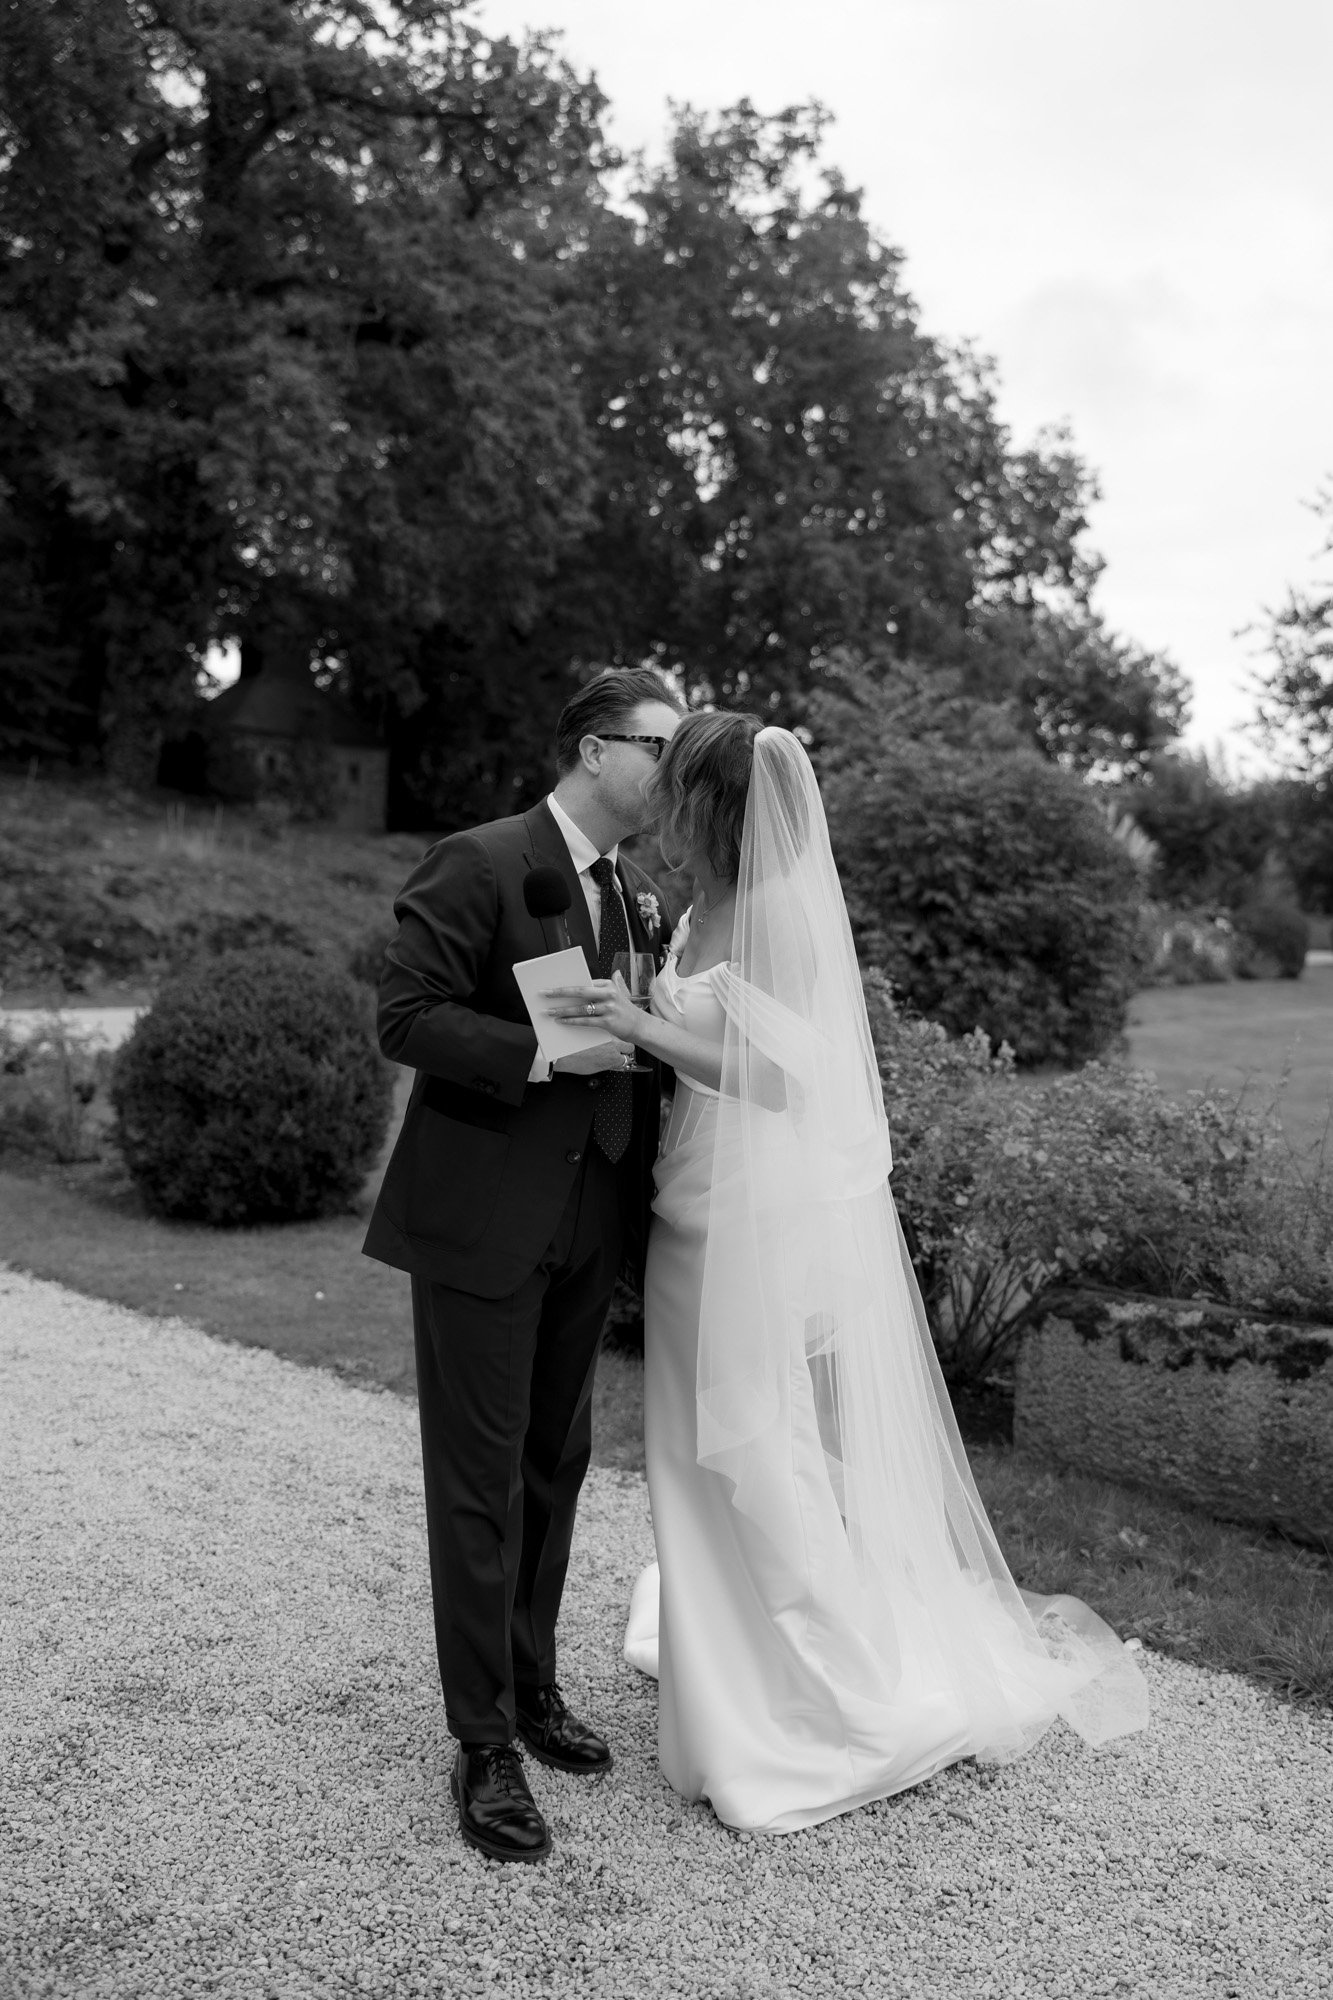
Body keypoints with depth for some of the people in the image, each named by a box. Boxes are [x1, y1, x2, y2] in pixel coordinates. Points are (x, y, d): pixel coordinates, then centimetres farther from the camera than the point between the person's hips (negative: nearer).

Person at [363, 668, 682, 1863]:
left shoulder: (648, 895, 11)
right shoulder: (479, 865, -11)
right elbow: (405, 1017, -16)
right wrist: (548, 1055, -23)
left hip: (591, 1221, 7)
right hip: (483, 1220, -7)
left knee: (556, 1466, 18)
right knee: (481, 1482, 2)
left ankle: (532, 1688, 35)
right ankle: (484, 1744, 16)